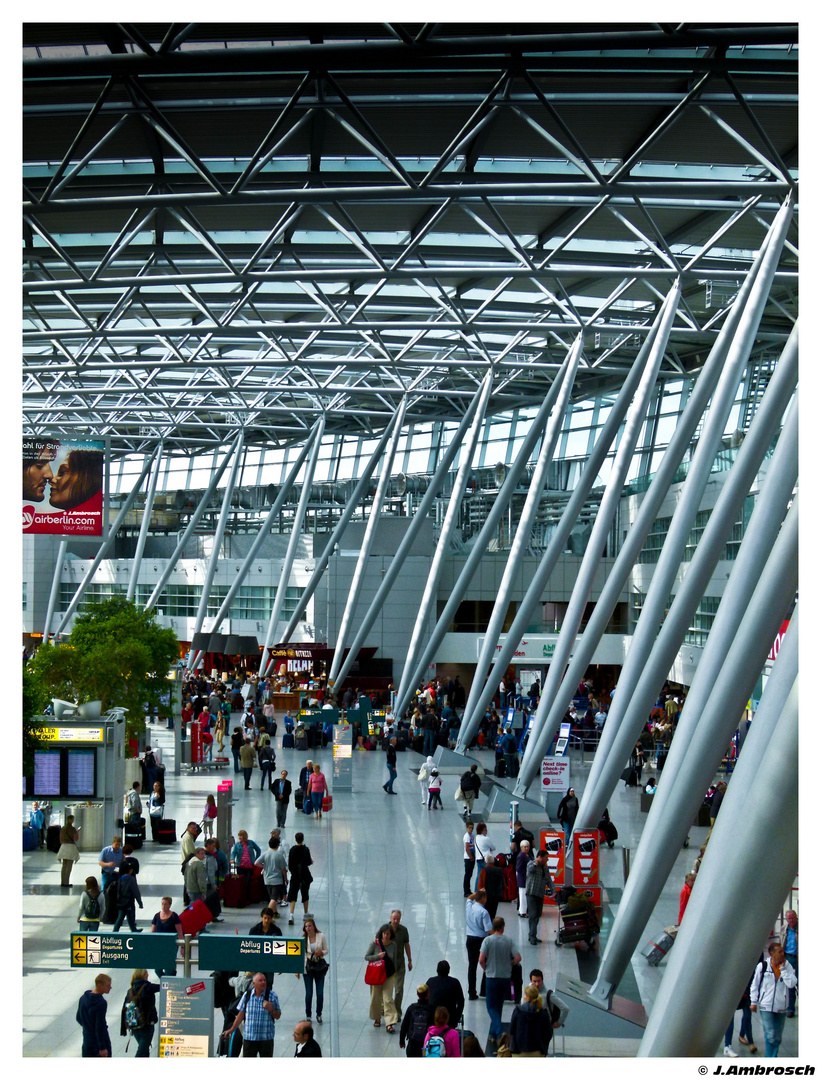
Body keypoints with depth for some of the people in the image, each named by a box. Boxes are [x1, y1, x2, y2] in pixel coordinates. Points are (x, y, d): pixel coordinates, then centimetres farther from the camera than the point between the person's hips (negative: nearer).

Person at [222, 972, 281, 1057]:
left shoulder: (272, 995, -1)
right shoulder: (247, 995, 2)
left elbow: (277, 1016, 3)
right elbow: (241, 1014, 9)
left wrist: (271, 1010, -17)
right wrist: (232, 1029, 9)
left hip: (266, 1037, -1)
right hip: (249, 1037, 1)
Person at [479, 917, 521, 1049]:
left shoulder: (488, 940, -9)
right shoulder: (509, 941, -2)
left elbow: (481, 959, -15)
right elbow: (518, 958, -8)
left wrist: (485, 969, 5)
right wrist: (509, 965, 11)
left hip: (492, 977, -3)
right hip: (506, 977, 3)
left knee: (491, 1007, 3)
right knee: (498, 1007, 17)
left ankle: (500, 1033, -18)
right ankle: (494, 1036, 22)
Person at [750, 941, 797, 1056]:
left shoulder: (787, 966, -1)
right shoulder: (762, 966, -5)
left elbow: (792, 983, -16)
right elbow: (754, 985, 4)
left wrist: (783, 969, -16)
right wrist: (753, 1002, 3)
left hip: (781, 1008, 3)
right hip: (766, 1008, -3)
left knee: (777, 1038, 11)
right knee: (770, 1036, -11)